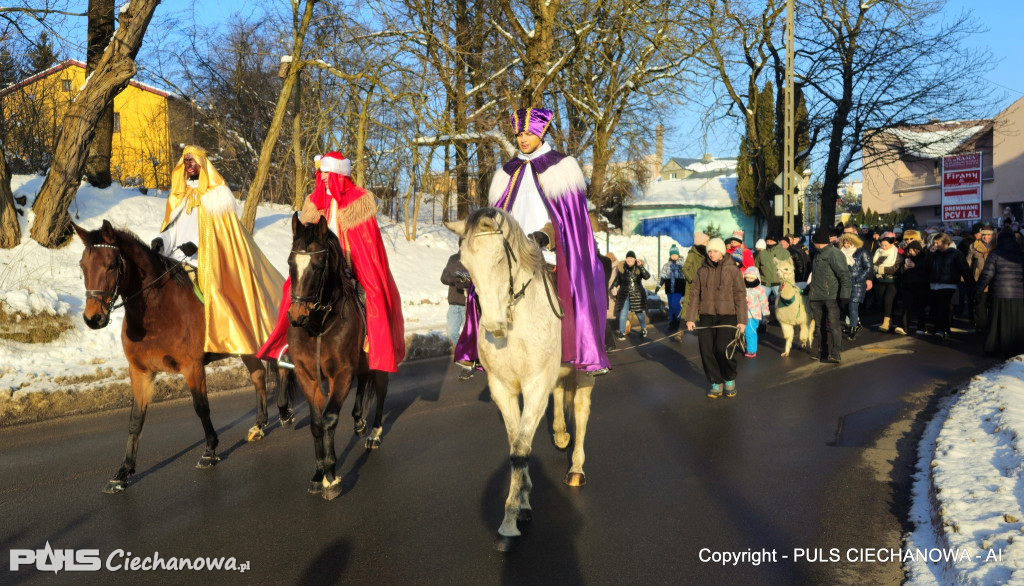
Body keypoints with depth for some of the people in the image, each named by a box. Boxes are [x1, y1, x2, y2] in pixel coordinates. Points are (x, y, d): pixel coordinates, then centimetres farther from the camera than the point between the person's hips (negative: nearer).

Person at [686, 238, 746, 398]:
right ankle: (716, 384, 9)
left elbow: (740, 296, 1)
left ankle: (730, 380, 11)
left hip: (727, 316, -3)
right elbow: (695, 295, 12)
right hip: (707, 317, 3)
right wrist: (690, 318, 5)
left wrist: (742, 320, -4)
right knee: (706, 349, -7)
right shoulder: (702, 271, 10)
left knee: (723, 349, -17)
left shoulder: (732, 270, 1)